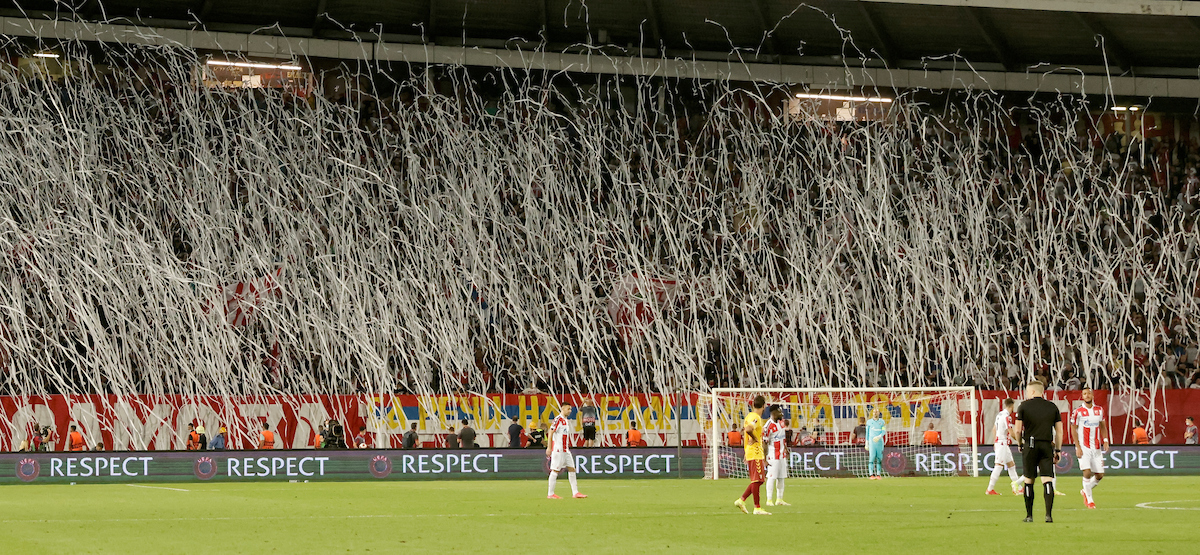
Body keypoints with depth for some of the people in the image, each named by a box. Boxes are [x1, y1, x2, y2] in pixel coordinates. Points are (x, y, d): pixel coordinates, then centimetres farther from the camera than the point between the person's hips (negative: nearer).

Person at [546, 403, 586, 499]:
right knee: (555, 470, -5)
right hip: (558, 450, -9)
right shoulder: (558, 420, -10)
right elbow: (551, 433, -14)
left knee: (572, 469, 5)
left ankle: (575, 492, 7)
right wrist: (549, 447, -19)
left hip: (566, 450, 9)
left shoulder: (567, 421, 17)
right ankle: (550, 494, -1)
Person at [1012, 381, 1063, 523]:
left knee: (1028, 481, 9)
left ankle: (1029, 515, 12)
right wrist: (1058, 450, 12)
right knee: (1047, 480, -4)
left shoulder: (1024, 406, 0)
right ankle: (1049, 514, -18)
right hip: (1047, 446, 1)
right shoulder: (1053, 407, 7)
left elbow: (1018, 430, -4)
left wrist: (1020, 444, 13)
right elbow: (1059, 430, 6)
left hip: (1030, 446, -1)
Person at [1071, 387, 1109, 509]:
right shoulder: (1078, 412, -6)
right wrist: (1078, 447, -9)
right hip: (1084, 447, -4)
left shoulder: (1099, 410, 7)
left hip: (1096, 448, 4)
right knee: (1087, 472, -15)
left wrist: (1105, 440, 3)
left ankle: (1085, 491, 28)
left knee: (1100, 475, 3)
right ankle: (1089, 500, -1)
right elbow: (1074, 430, -3)